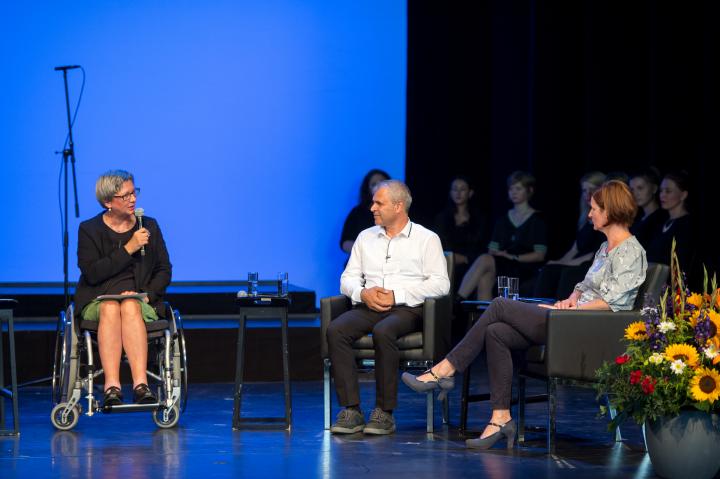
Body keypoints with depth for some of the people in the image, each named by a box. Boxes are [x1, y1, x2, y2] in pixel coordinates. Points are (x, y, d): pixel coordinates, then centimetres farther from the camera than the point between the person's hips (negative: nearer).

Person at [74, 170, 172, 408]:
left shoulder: (149, 226, 11)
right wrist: (128, 249, -15)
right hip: (98, 301, -1)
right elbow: (91, 273, -10)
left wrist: (146, 294, -9)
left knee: (130, 307, -34)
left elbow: (164, 270, 10)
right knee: (110, 308, -35)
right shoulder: (89, 229, 4)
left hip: (141, 301, 1)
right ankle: (112, 386, -47)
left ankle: (141, 384, -48)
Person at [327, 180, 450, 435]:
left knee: (383, 332, -39)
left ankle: (384, 412, -30)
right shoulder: (366, 237, 21)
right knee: (335, 330, -29)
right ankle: (351, 410, -29)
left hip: (406, 309, -4)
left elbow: (440, 283, -3)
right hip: (368, 307, 4)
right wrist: (363, 293, -6)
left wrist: (397, 295, -12)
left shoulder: (427, 239, 7)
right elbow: (348, 278, 18)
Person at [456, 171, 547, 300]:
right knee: (484, 279, -33)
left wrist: (513, 257, -11)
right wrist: (496, 254, -9)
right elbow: (493, 249, 15)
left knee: (484, 260, -31)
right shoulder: (503, 221, 22)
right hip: (502, 267, 4)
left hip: (525, 269, -4)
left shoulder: (537, 220, 6)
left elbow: (540, 255, -1)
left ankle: (457, 301, -37)